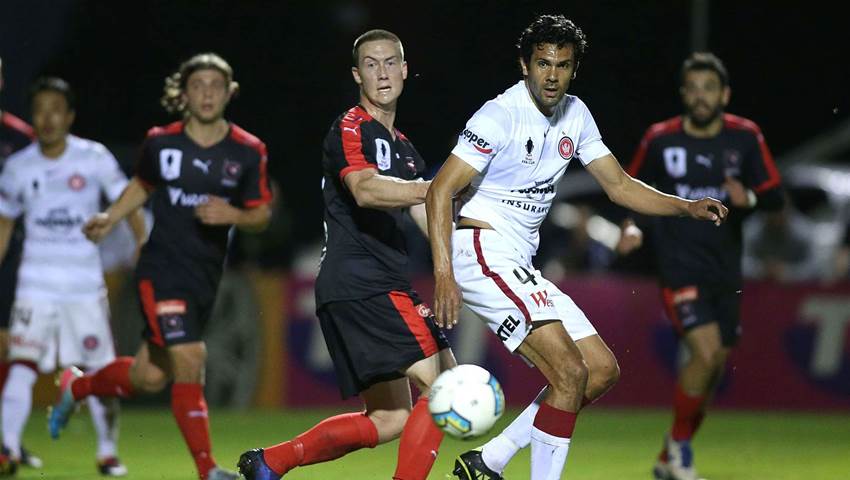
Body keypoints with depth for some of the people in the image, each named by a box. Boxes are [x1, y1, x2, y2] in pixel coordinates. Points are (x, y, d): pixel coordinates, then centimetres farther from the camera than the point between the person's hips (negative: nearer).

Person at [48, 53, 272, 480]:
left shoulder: (248, 152, -2)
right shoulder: (160, 143, -2)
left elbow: (261, 215, 3)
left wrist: (232, 215, -16)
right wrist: (110, 218, 8)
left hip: (206, 277, 3)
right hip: (162, 268, -3)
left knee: (149, 377, 9)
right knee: (188, 361, -18)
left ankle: (77, 387, 39)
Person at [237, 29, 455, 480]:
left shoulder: (403, 149, 23)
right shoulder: (351, 129, -6)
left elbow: (426, 218, 21)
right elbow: (365, 189, -26)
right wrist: (432, 188, -41)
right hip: (362, 285, -10)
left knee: (388, 419, 11)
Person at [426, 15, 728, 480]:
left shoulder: (575, 115, 9)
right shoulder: (501, 115, -15)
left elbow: (619, 185, 16)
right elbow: (440, 190, -20)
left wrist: (686, 206, 1)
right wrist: (444, 274, -30)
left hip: (519, 266, 9)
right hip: (482, 251, -9)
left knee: (603, 370, 7)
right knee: (569, 372, -20)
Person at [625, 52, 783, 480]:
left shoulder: (746, 138, 0)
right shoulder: (660, 139, -4)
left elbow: (775, 198, 2)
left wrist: (749, 198, -19)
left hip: (725, 268, 4)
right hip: (680, 264, -4)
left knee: (714, 368, 9)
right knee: (706, 353, -21)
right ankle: (679, 442, 1)